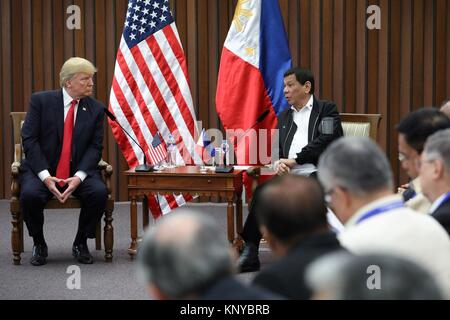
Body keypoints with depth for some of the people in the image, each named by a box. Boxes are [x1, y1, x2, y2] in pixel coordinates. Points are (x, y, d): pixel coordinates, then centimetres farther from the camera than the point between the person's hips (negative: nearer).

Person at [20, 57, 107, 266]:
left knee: (99, 192, -27)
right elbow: (29, 139, -8)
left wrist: (79, 177, -17)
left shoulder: (96, 109, 3)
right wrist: (45, 176, -19)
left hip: (79, 172, 2)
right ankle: (39, 244, -4)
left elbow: (95, 147, 0)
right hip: (42, 170, -2)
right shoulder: (41, 101, -3)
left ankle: (81, 243, -3)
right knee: (30, 194, -32)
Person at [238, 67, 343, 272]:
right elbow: (277, 152, 21)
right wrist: (278, 163, -4)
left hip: (317, 175, -5)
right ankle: (250, 252, -22)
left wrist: (294, 160, -13)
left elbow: (326, 142, -9)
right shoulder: (284, 117, 25)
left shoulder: (327, 110, 7)